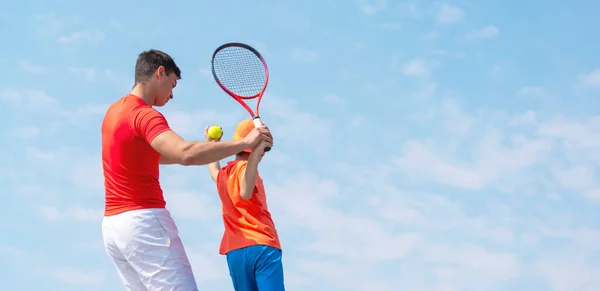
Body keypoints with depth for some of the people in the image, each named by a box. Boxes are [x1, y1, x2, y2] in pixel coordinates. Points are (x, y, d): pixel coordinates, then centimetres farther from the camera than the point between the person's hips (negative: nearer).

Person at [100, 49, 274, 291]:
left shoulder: (114, 111, 16)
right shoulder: (144, 115, -14)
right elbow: (186, 154, -31)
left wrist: (204, 150, 21)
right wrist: (244, 142, -26)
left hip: (112, 224, 9)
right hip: (143, 220, -9)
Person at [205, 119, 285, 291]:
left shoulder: (223, 174, 20)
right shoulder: (245, 167, -2)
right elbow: (245, 193, -25)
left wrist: (211, 144, 60)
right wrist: (256, 151, -31)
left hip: (234, 252, 7)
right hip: (262, 246, -6)